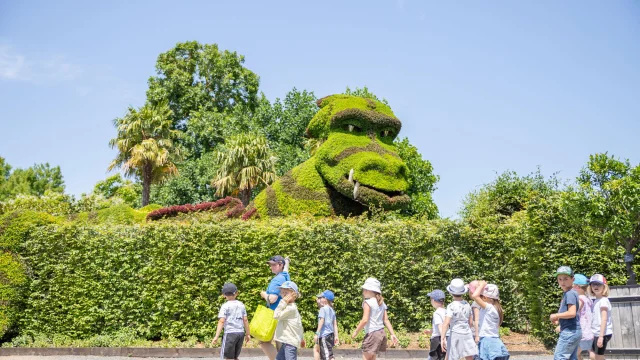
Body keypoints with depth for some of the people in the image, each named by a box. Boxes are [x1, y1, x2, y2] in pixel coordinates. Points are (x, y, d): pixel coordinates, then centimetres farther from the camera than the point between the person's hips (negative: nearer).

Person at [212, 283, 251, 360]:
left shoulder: (225, 306, -4)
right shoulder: (241, 305, 10)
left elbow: (221, 321, -11)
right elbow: (245, 320, 10)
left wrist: (216, 336, -14)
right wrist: (248, 334, 18)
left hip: (230, 333, -5)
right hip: (241, 332, 5)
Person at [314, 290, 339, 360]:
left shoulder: (323, 309, -7)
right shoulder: (332, 310, 16)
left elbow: (321, 321, -15)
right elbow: (335, 324, 14)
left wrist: (317, 333, -16)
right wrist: (336, 336, 15)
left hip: (324, 334, -9)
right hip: (331, 335, 9)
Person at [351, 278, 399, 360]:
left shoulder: (367, 302, -11)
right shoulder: (381, 303, 12)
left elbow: (365, 320, -18)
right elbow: (386, 320, 9)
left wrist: (355, 332, -9)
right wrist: (393, 334, 9)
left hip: (372, 334, -9)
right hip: (381, 332, 9)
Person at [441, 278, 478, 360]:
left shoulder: (451, 306, -12)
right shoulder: (467, 305, 5)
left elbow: (446, 324, -21)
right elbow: (470, 322, 14)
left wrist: (443, 338, -20)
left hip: (455, 335, -5)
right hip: (467, 335, 5)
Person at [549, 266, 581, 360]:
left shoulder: (570, 293, -14)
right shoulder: (567, 293, 16)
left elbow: (572, 313, -24)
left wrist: (556, 316, -13)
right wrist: (559, 320, 13)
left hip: (569, 332, -10)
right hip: (573, 331, 10)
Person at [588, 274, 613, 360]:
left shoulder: (603, 300, -14)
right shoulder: (596, 301, 13)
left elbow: (604, 319, -20)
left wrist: (601, 336, -24)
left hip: (603, 334, -9)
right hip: (596, 334, 9)